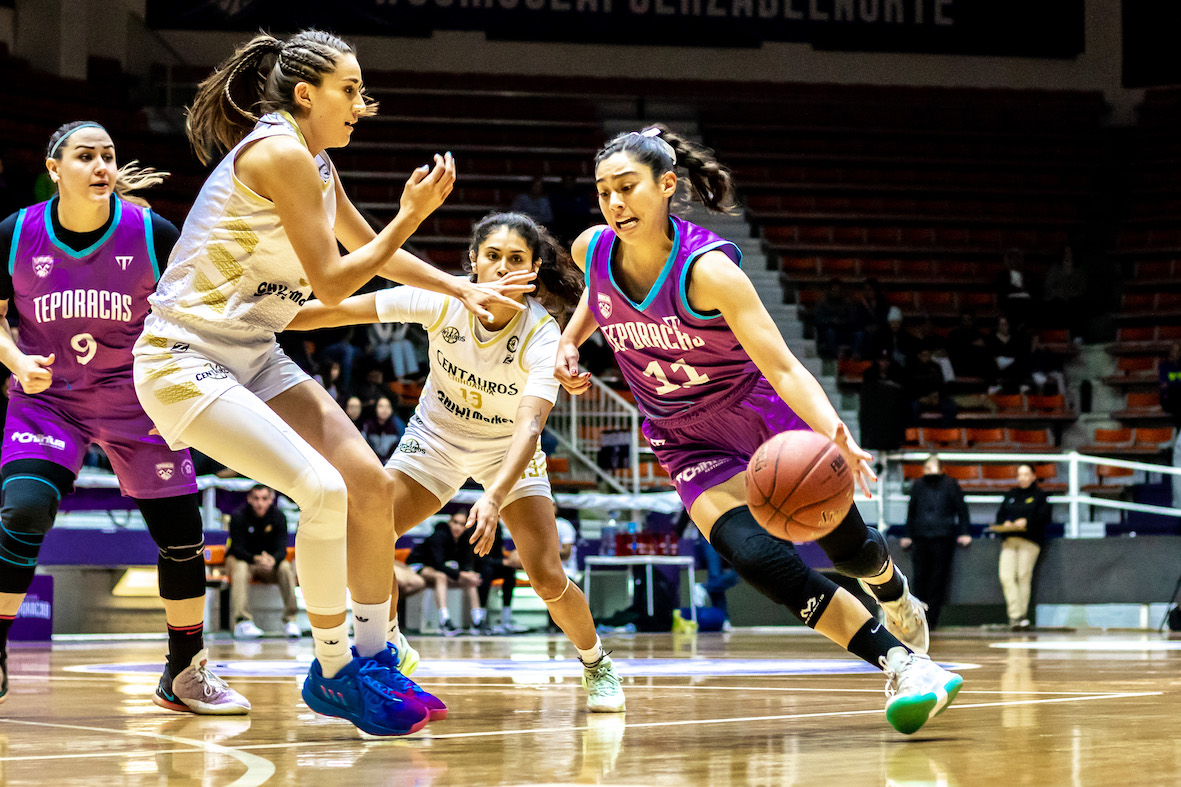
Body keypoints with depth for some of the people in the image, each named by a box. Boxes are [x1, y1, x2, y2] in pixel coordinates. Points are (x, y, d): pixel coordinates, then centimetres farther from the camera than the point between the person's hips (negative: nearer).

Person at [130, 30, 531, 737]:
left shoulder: (316, 163, 10)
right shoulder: (279, 154, -19)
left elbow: (371, 250, 28)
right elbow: (332, 282, -18)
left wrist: (463, 290, 28)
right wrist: (413, 215, -15)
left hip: (253, 357, 9)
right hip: (184, 358, -9)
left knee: (371, 485, 2)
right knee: (323, 490, -21)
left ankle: (373, 662, 15)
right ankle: (335, 674, -5)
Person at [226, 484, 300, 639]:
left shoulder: (278, 516, -8)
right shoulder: (238, 516, -15)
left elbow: (281, 549, -14)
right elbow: (238, 549, -19)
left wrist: (273, 560, -39)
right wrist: (256, 559, -40)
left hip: (269, 560, 2)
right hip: (242, 558, -2)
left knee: (285, 568, -28)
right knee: (240, 568, -36)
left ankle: (291, 621, -27)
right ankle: (241, 622, -47)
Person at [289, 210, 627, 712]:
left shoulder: (542, 337, -29)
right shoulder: (441, 301, -24)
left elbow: (530, 424, -41)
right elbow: (342, 309, -18)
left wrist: (495, 497, -55)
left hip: (507, 450, -2)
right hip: (435, 438, 2)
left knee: (548, 579, -13)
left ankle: (597, 665, 17)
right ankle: (389, 649, 9)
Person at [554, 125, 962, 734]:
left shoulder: (706, 268, -28)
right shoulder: (593, 250, -13)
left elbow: (782, 367, -33)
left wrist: (833, 433, -49)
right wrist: (570, 341, 1)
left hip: (765, 412, -3)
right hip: (688, 440, 3)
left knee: (844, 544, 3)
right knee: (754, 553, -23)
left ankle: (894, 593, 44)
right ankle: (901, 663, -17)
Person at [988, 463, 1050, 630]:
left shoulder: (1039, 496, 11)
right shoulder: (1010, 495, 26)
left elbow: (1044, 516, -1)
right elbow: (1000, 515, 21)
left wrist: (1026, 522, -13)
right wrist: (1005, 523, -1)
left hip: (1030, 541, -4)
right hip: (1009, 540, 4)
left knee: (1024, 576, -12)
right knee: (1006, 576, -13)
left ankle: (1022, 615, -7)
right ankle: (1015, 615, -16)